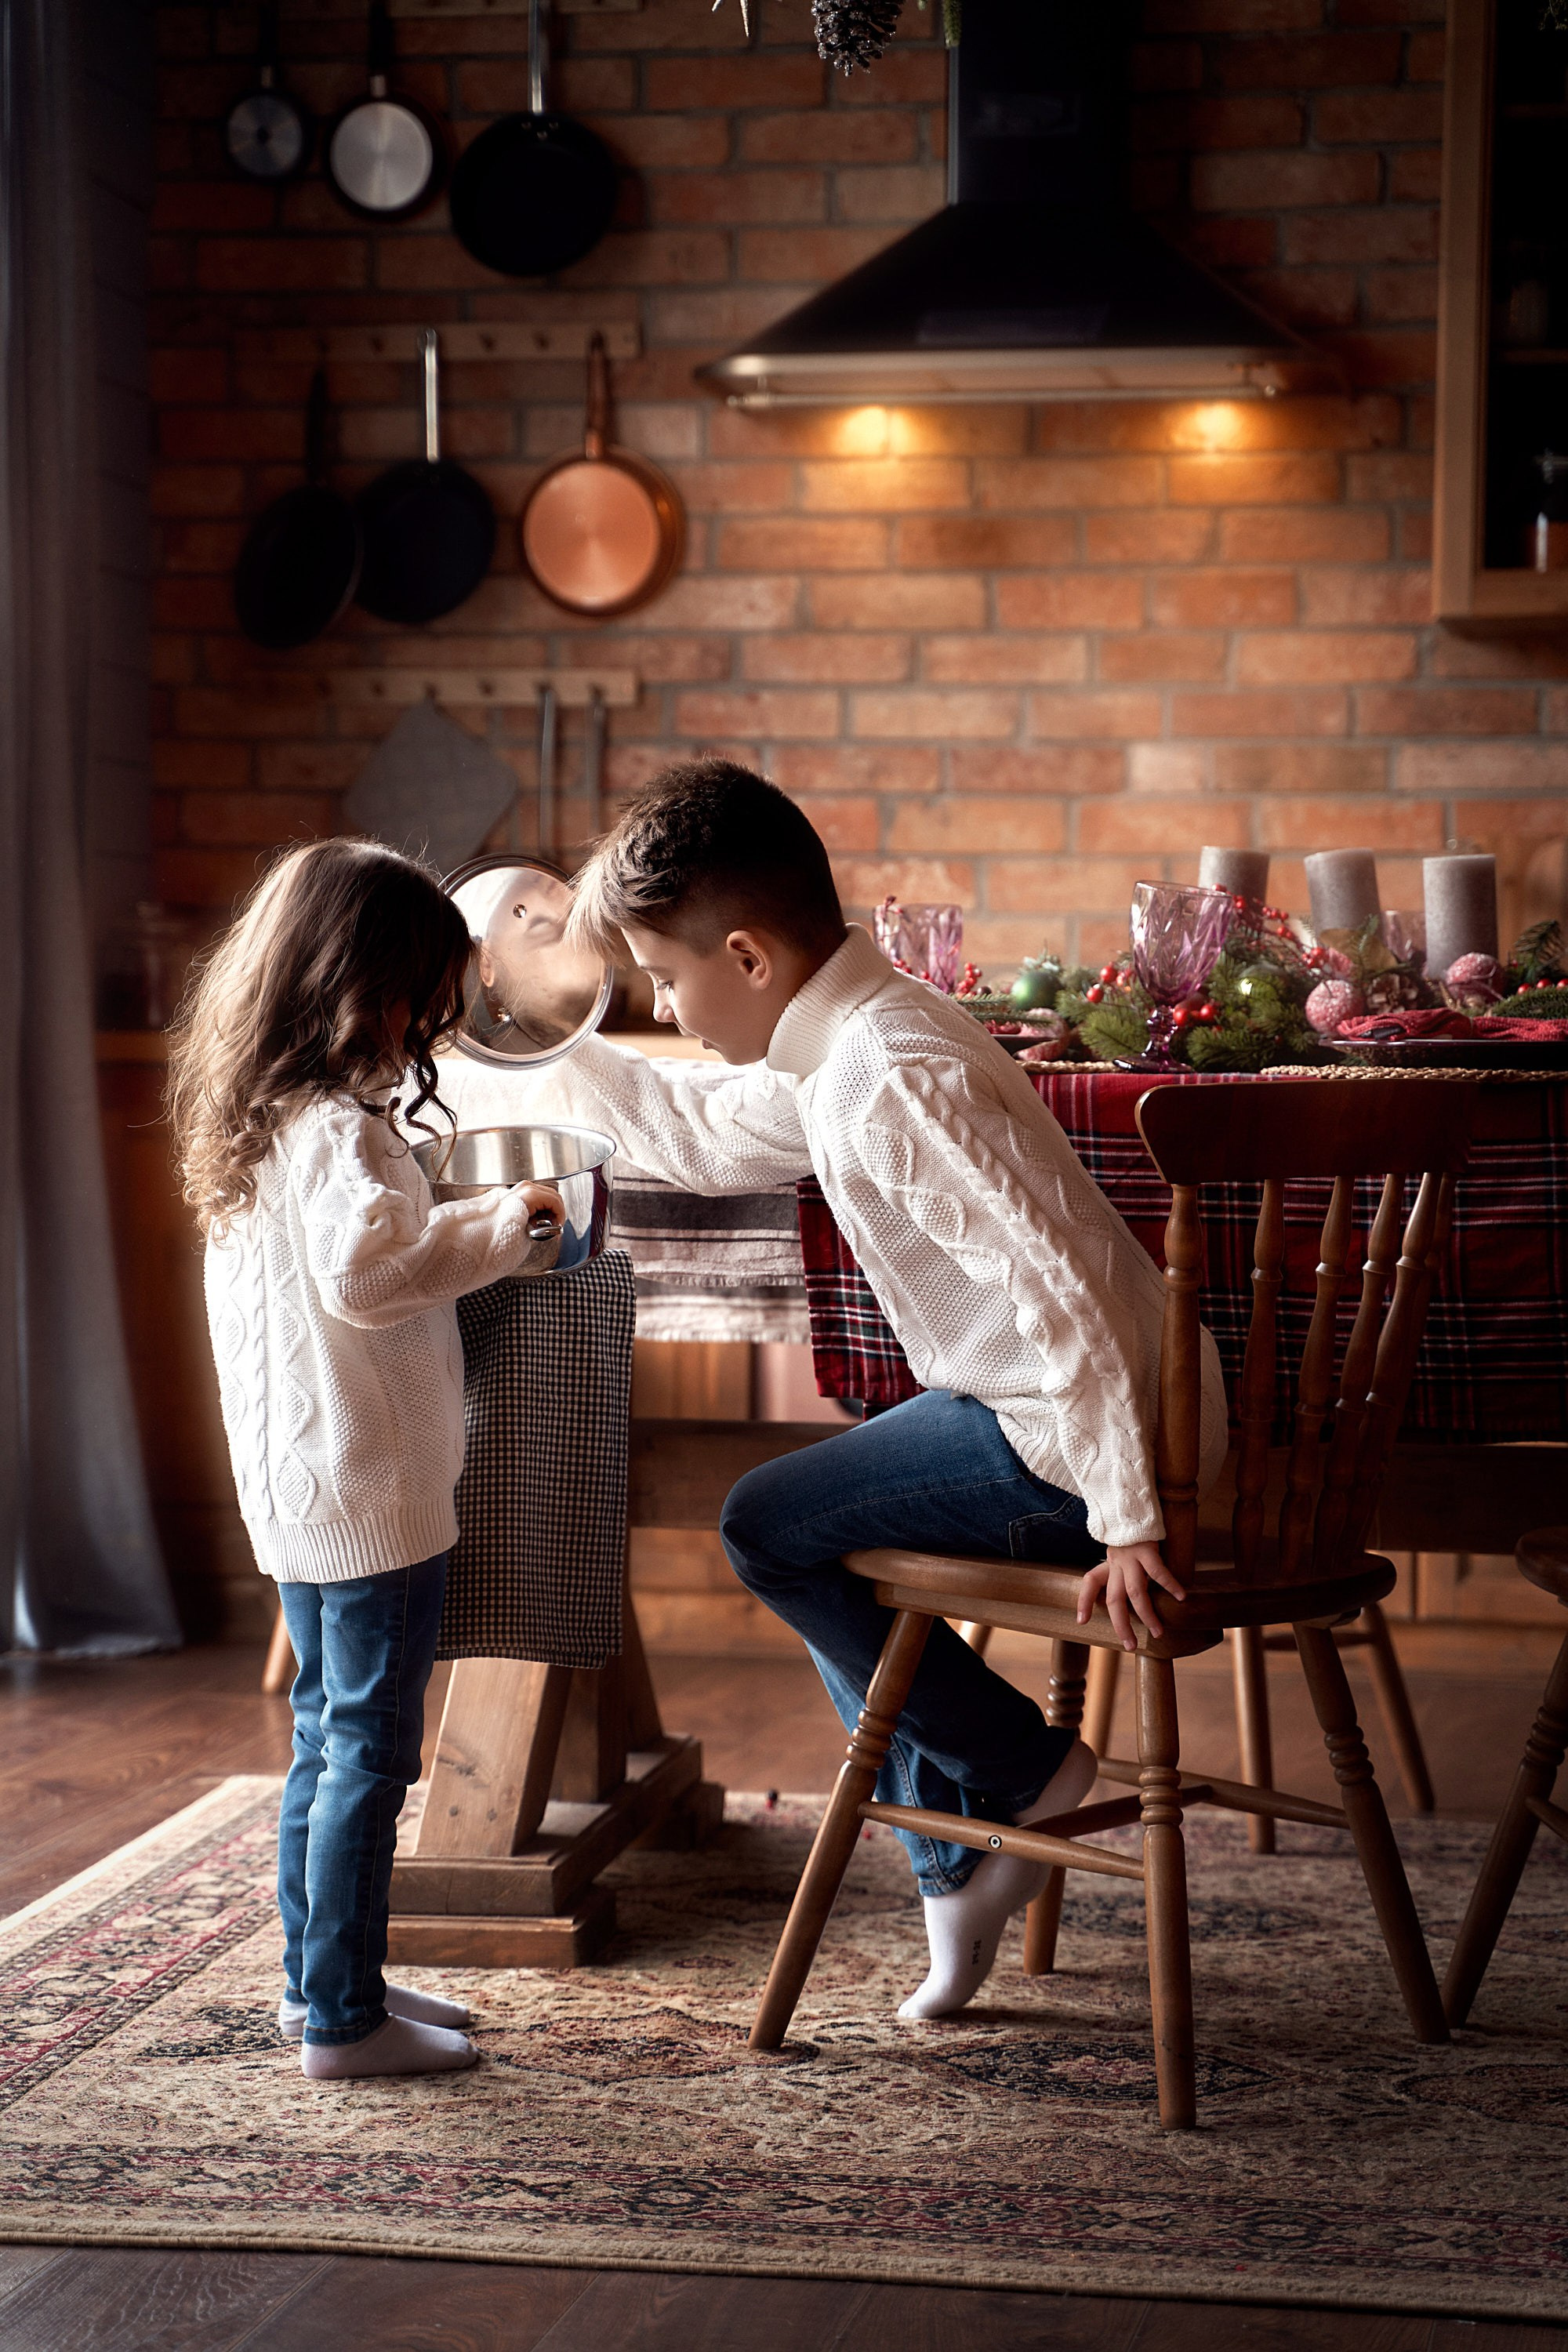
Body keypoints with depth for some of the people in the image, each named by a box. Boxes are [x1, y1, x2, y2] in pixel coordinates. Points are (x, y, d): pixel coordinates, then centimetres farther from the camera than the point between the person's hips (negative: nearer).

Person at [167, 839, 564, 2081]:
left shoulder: (264, 1120, 11)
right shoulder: (339, 1130, -19)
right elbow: (365, 1273, -32)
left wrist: (479, 1221, 16)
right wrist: (498, 1236, -20)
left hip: (299, 1488, 10)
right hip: (371, 1490, -10)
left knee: (328, 1744, 18)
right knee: (370, 1755, -2)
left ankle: (322, 1981, 27)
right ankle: (343, 2018, 4)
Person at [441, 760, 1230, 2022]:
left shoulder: (892, 1077, -24)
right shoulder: (849, 1044, 8)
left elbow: (1057, 1290, -29)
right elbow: (702, 1128, 28)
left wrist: (1126, 1523, -28)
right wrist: (516, 1069, 31)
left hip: (1083, 1438, -10)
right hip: (1032, 1406, 10)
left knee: (770, 1530, -4)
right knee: (816, 1540, 18)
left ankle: (1028, 1772, 7)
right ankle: (960, 1867, 22)